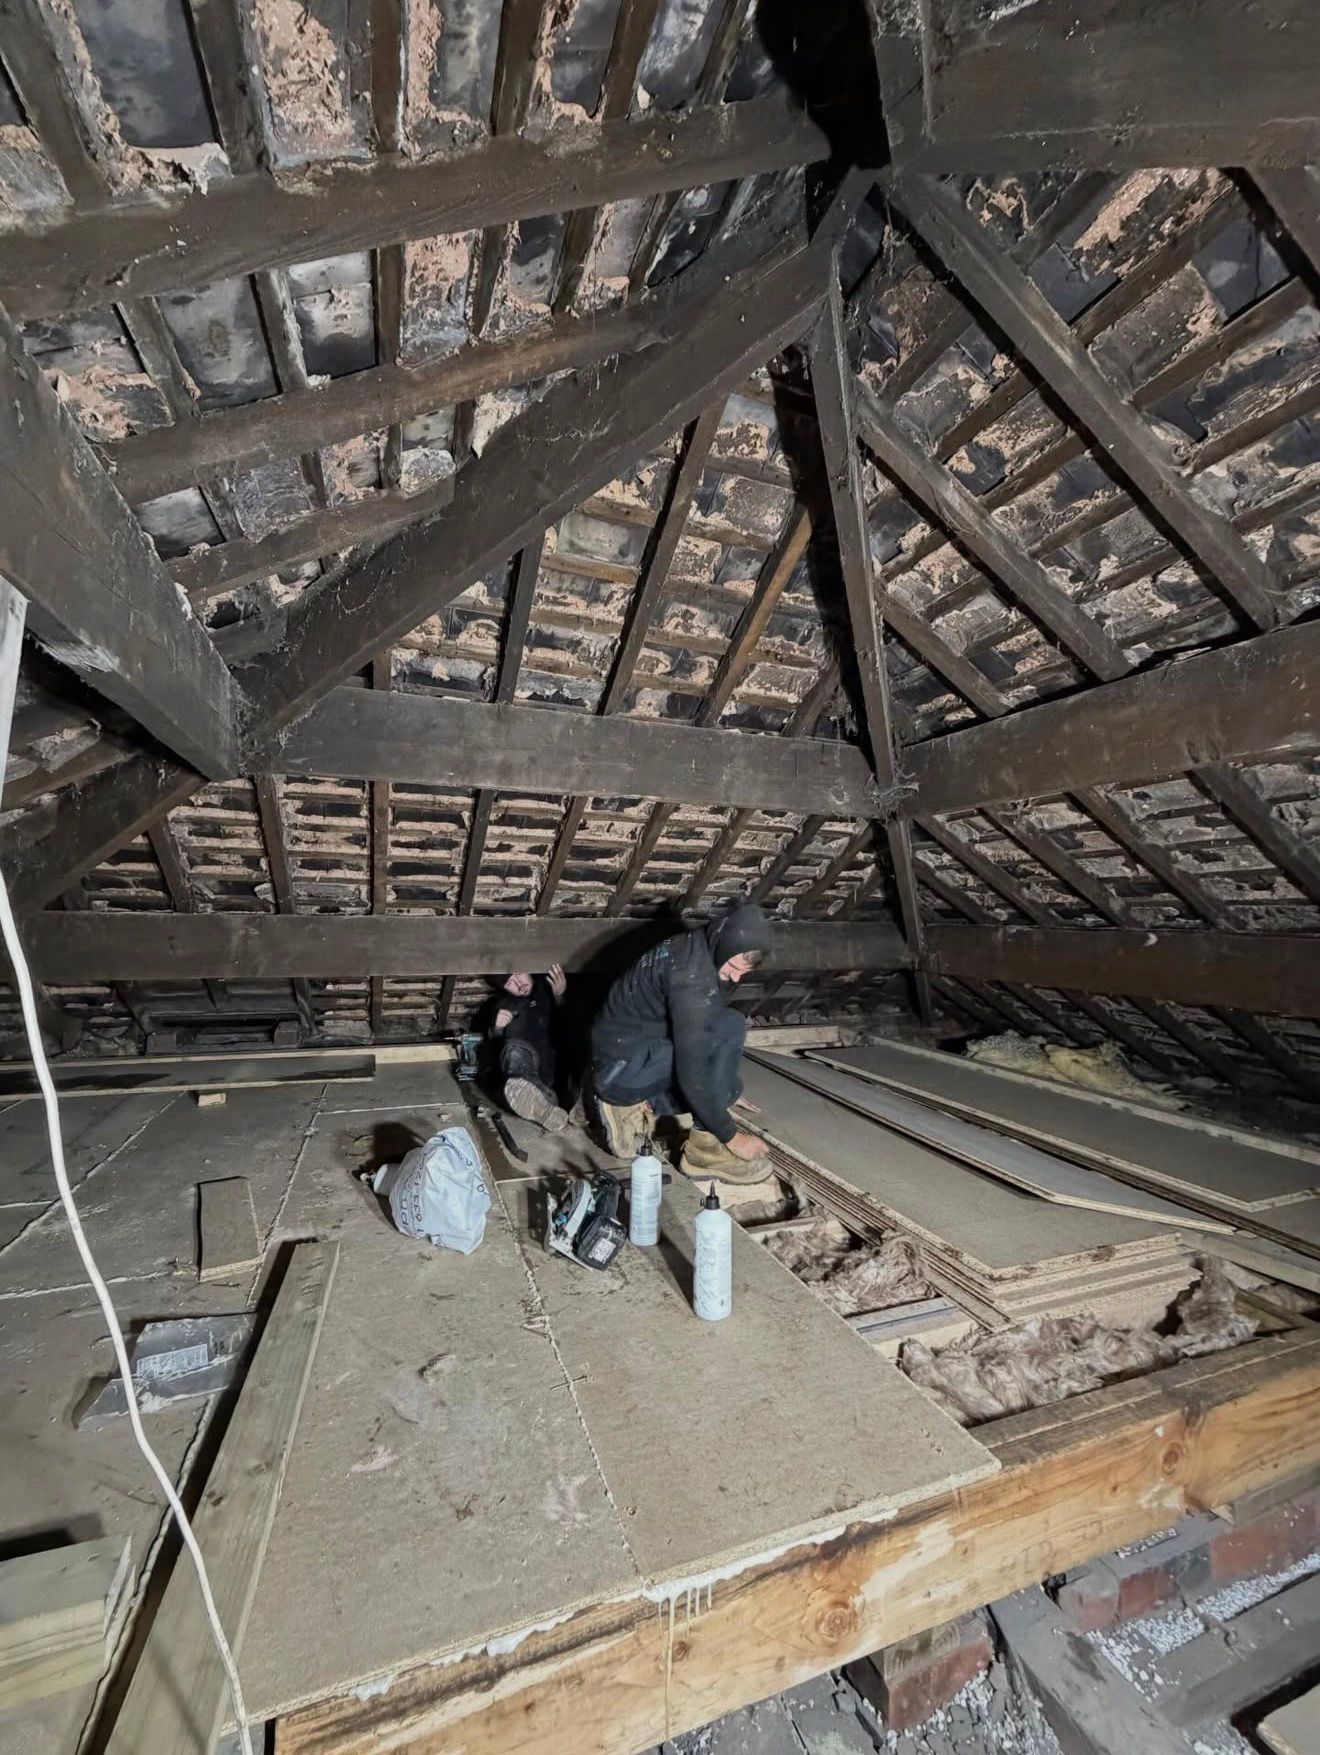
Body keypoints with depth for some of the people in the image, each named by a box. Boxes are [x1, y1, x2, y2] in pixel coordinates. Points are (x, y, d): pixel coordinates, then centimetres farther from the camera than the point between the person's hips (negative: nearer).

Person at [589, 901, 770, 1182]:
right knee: (729, 1027, -22)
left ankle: (630, 1105, 12)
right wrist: (732, 1137, -17)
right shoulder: (692, 972, -27)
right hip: (622, 1067, -9)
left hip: (642, 1057, 9)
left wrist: (727, 1088, 19)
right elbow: (691, 1072, -27)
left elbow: (694, 1037, 15)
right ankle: (705, 1147, -10)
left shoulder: (698, 951, 2)